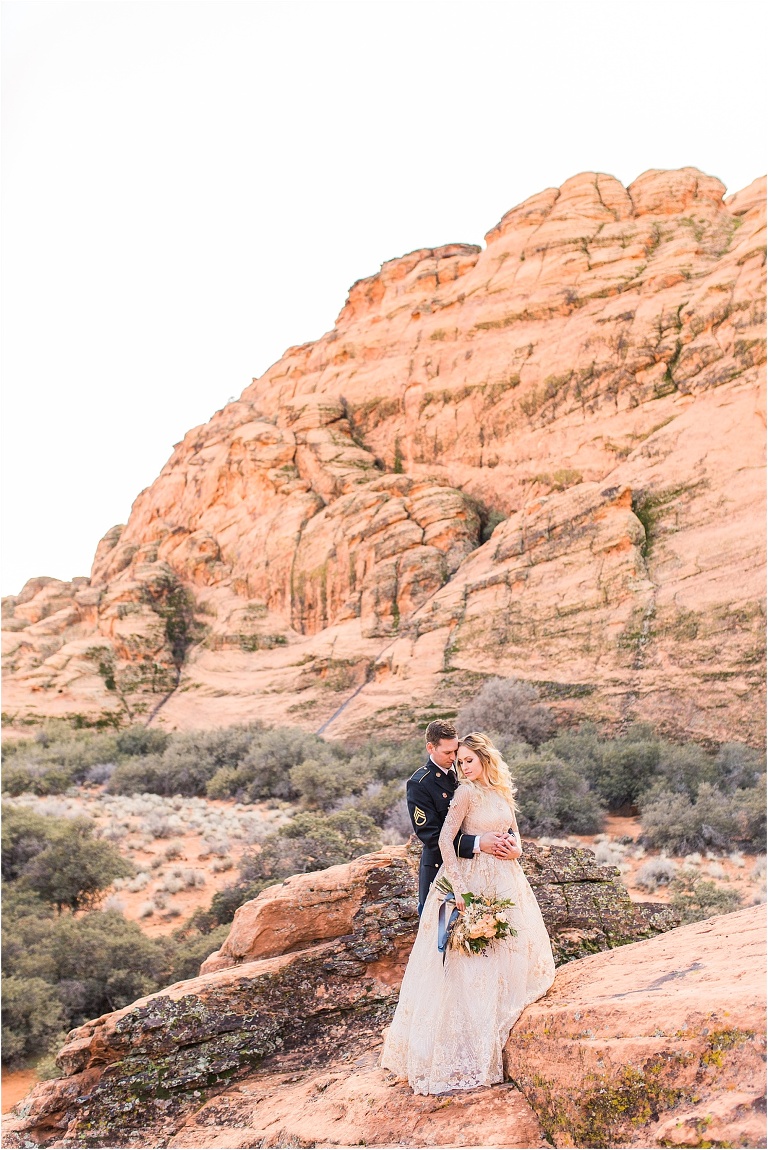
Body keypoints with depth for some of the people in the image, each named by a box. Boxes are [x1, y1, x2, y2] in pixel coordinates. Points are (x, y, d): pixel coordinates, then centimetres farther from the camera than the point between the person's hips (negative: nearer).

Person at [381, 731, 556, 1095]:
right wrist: (457, 886, -26)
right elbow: (445, 839, -21)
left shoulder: (502, 790, 6)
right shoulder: (466, 792, -14)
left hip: (506, 877, 7)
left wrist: (517, 847, -4)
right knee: (474, 953, -2)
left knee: (512, 942, 15)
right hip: (474, 877, -7)